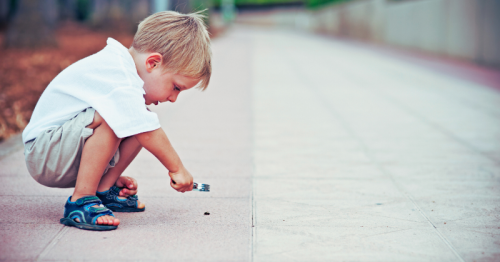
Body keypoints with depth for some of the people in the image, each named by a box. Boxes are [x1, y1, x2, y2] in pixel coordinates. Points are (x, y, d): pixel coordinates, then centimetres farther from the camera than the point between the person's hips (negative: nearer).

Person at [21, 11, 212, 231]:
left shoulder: (119, 65, 6)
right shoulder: (118, 76, -26)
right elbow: (146, 132, -30)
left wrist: (113, 173, 15)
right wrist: (177, 169, -19)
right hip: (44, 155, -10)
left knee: (142, 120, 0)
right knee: (110, 118, -33)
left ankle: (103, 188, 2)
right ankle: (81, 200, -24)